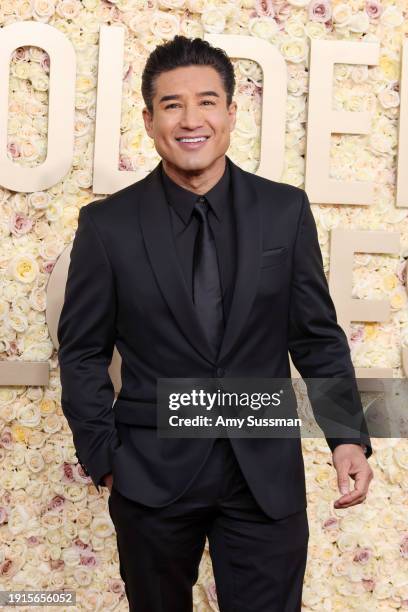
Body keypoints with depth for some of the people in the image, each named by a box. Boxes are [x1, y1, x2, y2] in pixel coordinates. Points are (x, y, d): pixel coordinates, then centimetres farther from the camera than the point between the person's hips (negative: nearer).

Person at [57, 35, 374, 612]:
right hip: (152, 474, 0)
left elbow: (317, 335, 3)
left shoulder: (285, 211, -2)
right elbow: (82, 351, 2)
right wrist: (104, 458, -1)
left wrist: (349, 436, -6)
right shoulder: (107, 224, -4)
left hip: (266, 472, 1)